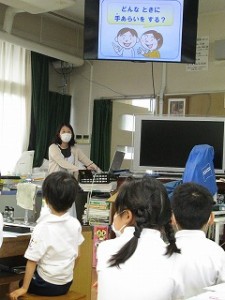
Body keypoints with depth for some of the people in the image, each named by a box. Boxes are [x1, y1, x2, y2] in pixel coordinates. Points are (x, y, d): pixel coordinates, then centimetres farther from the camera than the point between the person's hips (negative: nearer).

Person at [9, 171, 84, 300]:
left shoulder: (43, 227, -23)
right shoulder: (75, 224, -7)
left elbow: (32, 261, -19)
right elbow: (76, 254, 4)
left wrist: (24, 288, -9)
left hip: (47, 285, -5)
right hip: (66, 284, 5)